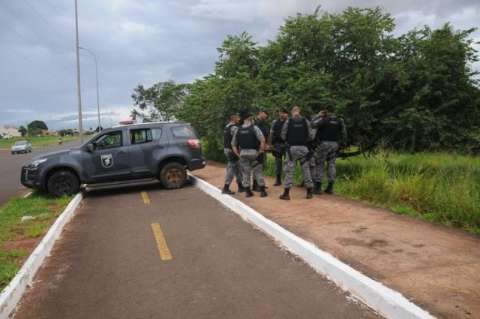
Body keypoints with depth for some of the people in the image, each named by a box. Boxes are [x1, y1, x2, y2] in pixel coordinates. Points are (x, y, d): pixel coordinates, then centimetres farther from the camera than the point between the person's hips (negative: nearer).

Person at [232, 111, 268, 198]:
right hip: (253, 153, -3)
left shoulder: (238, 130, 8)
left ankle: (247, 191, 15)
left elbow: (233, 145, 9)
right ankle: (262, 191, 8)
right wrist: (261, 150, -6)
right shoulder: (254, 128, -5)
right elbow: (262, 140, -17)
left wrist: (239, 154, 12)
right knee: (258, 172, 6)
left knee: (245, 173, 11)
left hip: (243, 154, 4)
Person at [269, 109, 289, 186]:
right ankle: (278, 180, 11)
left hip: (286, 144, -2)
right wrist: (271, 144, 3)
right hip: (277, 144, 2)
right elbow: (272, 134, 9)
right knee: (278, 162, 5)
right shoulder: (275, 122, 7)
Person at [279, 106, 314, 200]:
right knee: (306, 169, 10)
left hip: (292, 147, -2)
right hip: (303, 148, 2)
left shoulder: (288, 121, -3)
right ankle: (309, 192, 17)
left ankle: (286, 193, 4)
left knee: (289, 170, 2)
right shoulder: (306, 121, 2)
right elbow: (310, 135, 1)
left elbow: (283, 135, -1)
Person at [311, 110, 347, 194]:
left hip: (324, 143, -5)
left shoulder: (324, 120, -5)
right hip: (334, 144, 5)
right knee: (331, 164, 10)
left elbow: (313, 124, -17)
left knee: (319, 165, 1)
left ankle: (318, 187, -1)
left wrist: (319, 116, -3)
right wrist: (342, 143, 17)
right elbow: (344, 133, 13)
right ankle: (330, 187, 9)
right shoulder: (339, 121, 13)